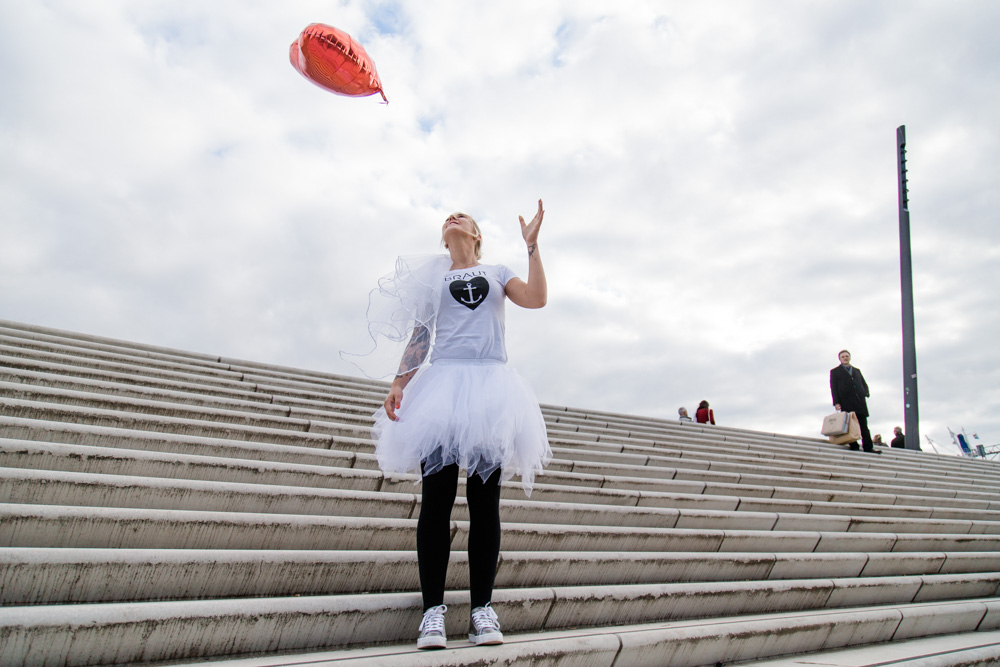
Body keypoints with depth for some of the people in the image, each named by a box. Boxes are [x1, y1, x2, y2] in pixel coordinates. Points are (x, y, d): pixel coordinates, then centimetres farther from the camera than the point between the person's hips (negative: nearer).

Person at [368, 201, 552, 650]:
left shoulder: (496, 272, 21)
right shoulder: (432, 279, 22)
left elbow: (536, 298, 3)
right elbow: (419, 336, 13)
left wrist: (532, 245, 1)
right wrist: (398, 383, 0)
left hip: (490, 383, 0)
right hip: (442, 381, 0)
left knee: (484, 500, -2)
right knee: (437, 498, -6)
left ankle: (482, 608, 3)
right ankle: (433, 608, -1)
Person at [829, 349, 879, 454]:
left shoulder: (857, 370, 25)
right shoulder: (835, 371, 11)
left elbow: (864, 383, 22)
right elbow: (833, 388, 3)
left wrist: (866, 392, -1)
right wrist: (836, 402, -8)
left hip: (860, 401, 4)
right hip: (846, 403, -4)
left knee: (864, 425, 2)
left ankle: (868, 447, 1)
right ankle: (854, 446, -4)